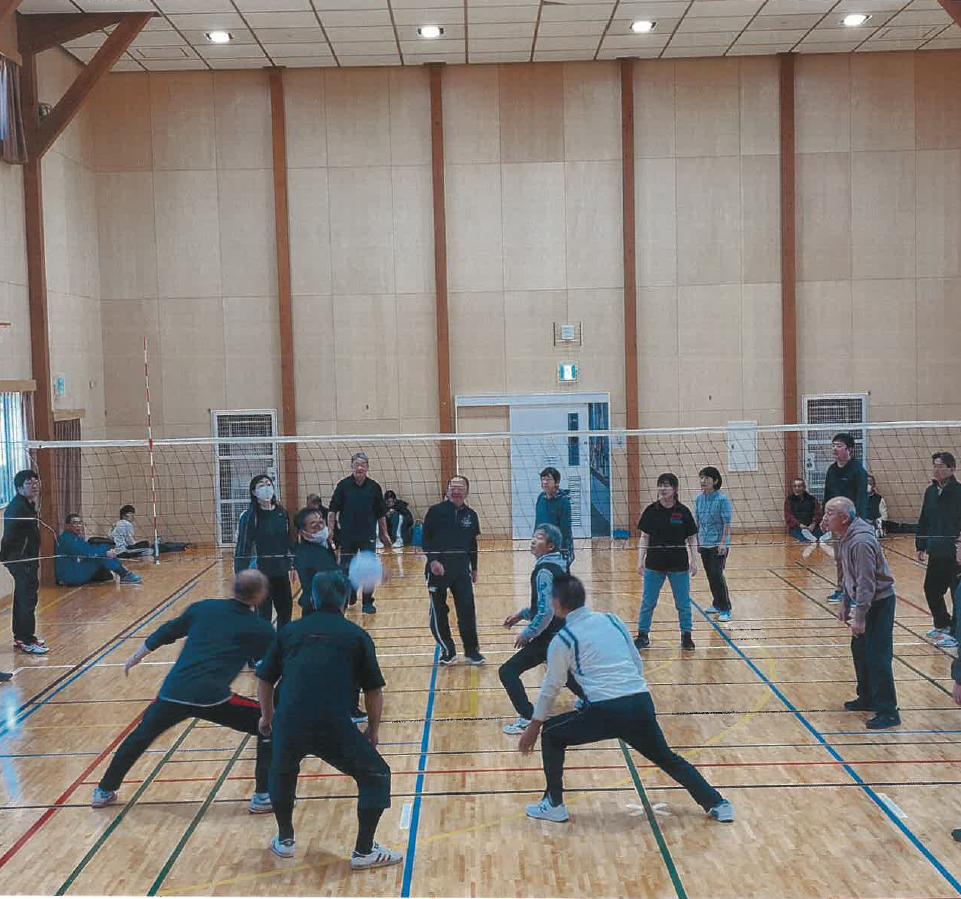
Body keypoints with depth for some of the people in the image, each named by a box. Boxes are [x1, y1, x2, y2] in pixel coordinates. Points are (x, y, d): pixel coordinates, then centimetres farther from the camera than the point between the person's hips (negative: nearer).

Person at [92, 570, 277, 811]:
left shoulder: (203, 608, 14)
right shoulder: (258, 628, 4)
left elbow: (167, 632, 22)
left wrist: (136, 657, 34)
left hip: (172, 693, 5)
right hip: (212, 698, -5)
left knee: (141, 736, 31)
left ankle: (104, 791, 45)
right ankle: (262, 797, 7)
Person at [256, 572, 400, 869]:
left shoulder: (291, 630, 15)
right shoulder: (356, 635, 9)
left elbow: (264, 679, 21)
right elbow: (374, 690, 9)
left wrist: (267, 716, 37)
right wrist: (373, 730, 24)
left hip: (288, 726, 3)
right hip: (334, 729, -3)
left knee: (282, 773, 34)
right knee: (375, 776, 17)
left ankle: (284, 840, 44)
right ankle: (364, 851, 16)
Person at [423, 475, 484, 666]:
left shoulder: (470, 515, 8)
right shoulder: (436, 511, -4)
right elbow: (426, 538, -4)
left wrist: (474, 568, 18)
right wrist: (432, 560, -16)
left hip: (462, 567, 3)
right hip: (438, 567, -2)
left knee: (467, 609, -1)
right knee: (438, 611, 4)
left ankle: (472, 651, 10)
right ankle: (447, 651, 18)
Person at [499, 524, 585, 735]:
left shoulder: (544, 571, -21)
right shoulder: (559, 566, 7)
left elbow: (546, 612, -26)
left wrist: (527, 634, -16)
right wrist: (522, 613, 14)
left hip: (549, 637, -10)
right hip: (562, 630, 10)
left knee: (508, 671, -9)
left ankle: (528, 718, -11)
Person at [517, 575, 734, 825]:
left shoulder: (562, 640, 3)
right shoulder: (613, 620, 16)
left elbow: (551, 688, 12)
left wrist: (533, 727, 24)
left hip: (605, 712, -5)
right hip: (641, 703, 5)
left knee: (551, 735, 17)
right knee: (668, 759, 25)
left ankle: (554, 805, 18)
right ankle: (717, 804, 23)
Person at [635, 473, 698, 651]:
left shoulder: (683, 511, -4)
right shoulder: (651, 511, -2)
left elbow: (692, 539, 1)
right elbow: (644, 538, 2)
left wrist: (693, 561, -4)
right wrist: (640, 561, -3)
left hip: (679, 565, -1)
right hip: (654, 564, 1)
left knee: (683, 603, 8)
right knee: (648, 602, 7)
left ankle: (686, 636, 21)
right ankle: (642, 636, 17)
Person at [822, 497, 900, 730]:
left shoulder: (860, 542, -27)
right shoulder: (845, 538, 5)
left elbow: (866, 582, -27)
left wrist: (859, 617, -25)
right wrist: (846, 605, 21)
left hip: (878, 603, -10)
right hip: (863, 602, 10)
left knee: (877, 658, -7)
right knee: (859, 651, 19)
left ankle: (888, 712, 0)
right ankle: (867, 699, 34)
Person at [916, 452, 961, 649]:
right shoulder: (930, 492, 8)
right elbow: (923, 521, 14)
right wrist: (921, 545, 14)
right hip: (936, 552, 7)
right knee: (931, 589, 16)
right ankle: (942, 625, 35)